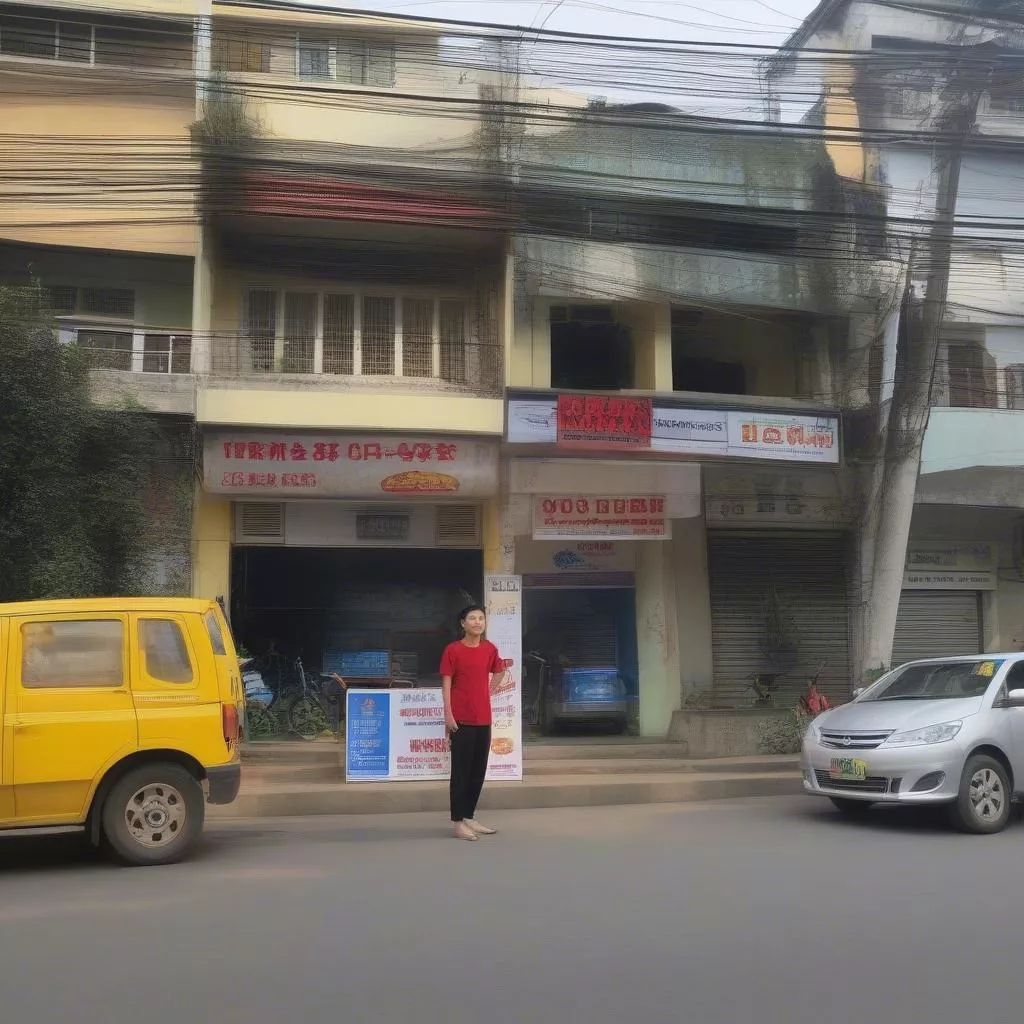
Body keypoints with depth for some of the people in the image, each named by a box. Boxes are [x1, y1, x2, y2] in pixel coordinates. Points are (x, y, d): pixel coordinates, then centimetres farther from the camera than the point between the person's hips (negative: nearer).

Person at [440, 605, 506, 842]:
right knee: (461, 771, -2)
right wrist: (448, 715, -14)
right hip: (461, 720, -6)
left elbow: (499, 671, 26)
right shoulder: (453, 650, -7)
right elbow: (446, 683, -8)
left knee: (479, 771, 11)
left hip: (484, 719, 6)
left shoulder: (490, 649, 8)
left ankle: (470, 817, 23)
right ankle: (458, 822, 4)